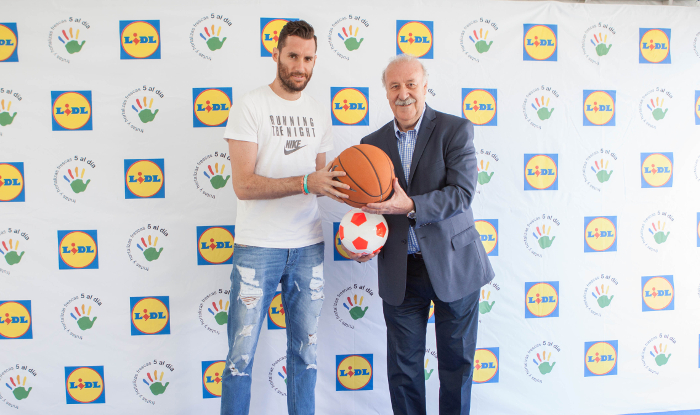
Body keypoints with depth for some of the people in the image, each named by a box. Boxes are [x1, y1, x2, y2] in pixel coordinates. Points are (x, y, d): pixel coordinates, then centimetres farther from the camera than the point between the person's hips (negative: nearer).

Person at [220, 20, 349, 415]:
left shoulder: (319, 114, 12)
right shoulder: (251, 106, -5)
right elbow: (244, 185, -14)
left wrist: (335, 183, -2)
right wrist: (307, 182, -23)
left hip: (309, 247, 5)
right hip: (258, 247, -4)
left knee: (305, 349, 13)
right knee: (241, 355, 2)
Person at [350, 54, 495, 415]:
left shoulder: (456, 130, -5)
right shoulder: (373, 143, 7)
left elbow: (461, 193, -16)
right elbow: (368, 204, 11)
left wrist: (410, 206, -28)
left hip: (453, 266, -2)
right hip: (399, 273, 3)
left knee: (457, 362, 12)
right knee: (403, 366, 11)